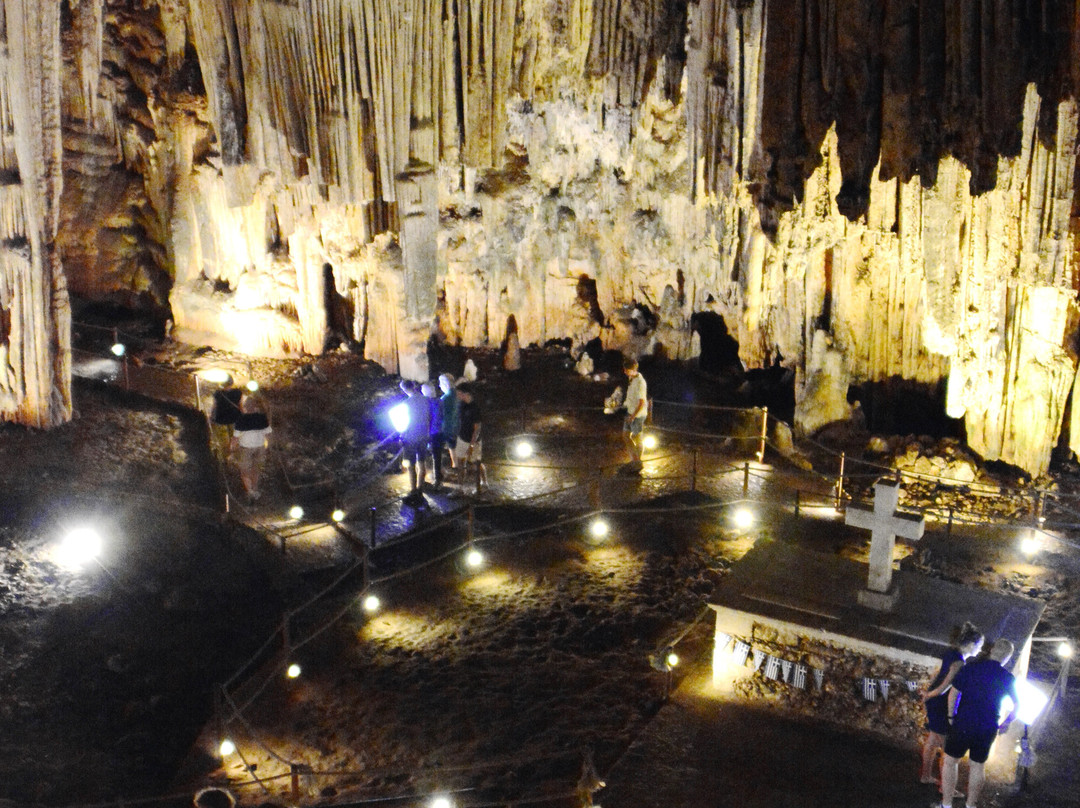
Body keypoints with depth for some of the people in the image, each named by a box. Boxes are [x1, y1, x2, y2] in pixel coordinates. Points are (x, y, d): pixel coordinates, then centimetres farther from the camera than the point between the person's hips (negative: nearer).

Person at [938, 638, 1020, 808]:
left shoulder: (971, 667, -7)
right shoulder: (1008, 678, 0)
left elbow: (954, 692, -7)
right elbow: (1017, 705, 7)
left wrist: (951, 716, 5)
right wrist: (1006, 723, 20)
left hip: (963, 724, -2)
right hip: (988, 729, 2)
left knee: (951, 761, 9)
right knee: (977, 765, 17)